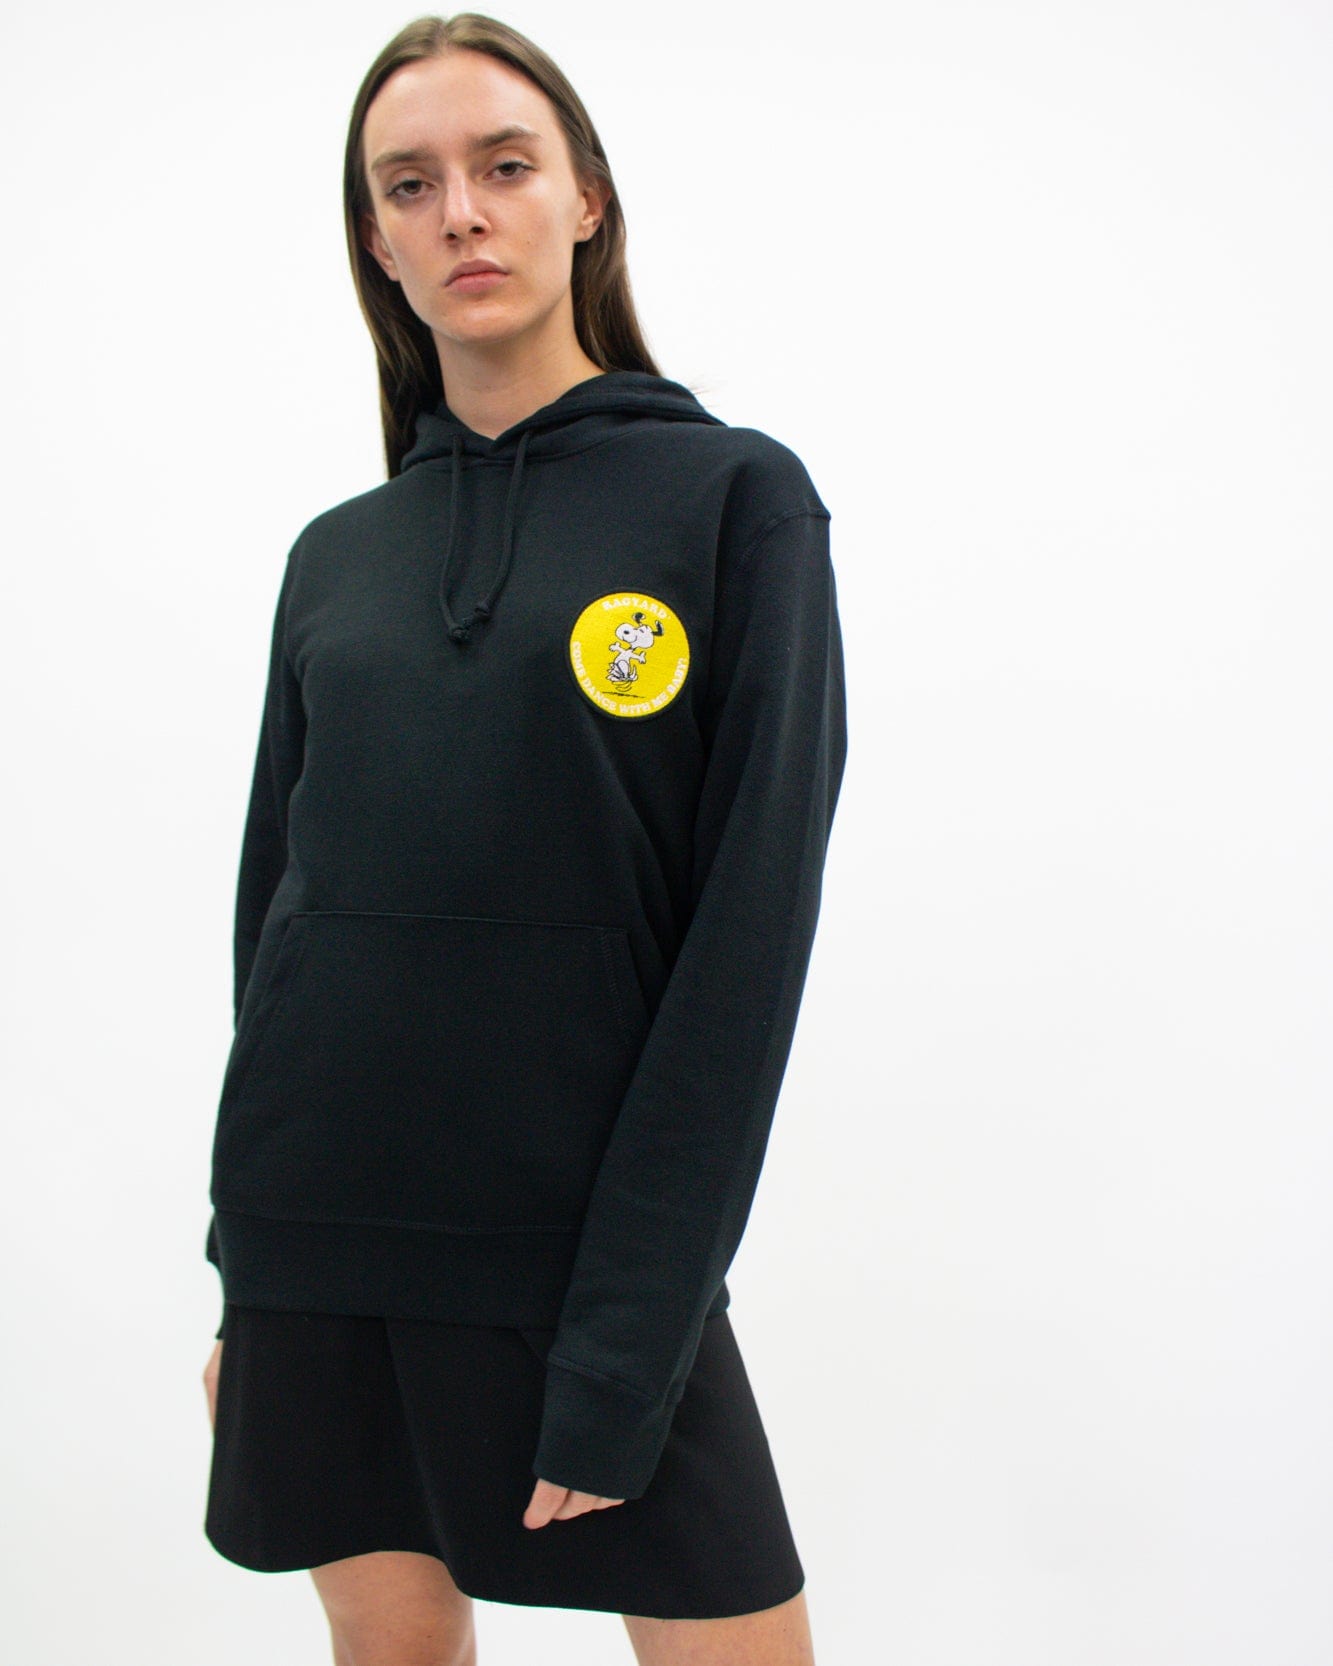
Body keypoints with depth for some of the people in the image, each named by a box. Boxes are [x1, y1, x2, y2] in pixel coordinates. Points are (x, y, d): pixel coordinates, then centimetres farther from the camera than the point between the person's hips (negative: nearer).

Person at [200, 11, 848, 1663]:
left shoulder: (734, 498, -5)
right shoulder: (336, 556, 8)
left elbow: (753, 929, -10)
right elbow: (275, 900, 12)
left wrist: (628, 1339, -15)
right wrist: (247, 1279, 10)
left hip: (597, 1246, -3)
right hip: (317, 1229, 4)